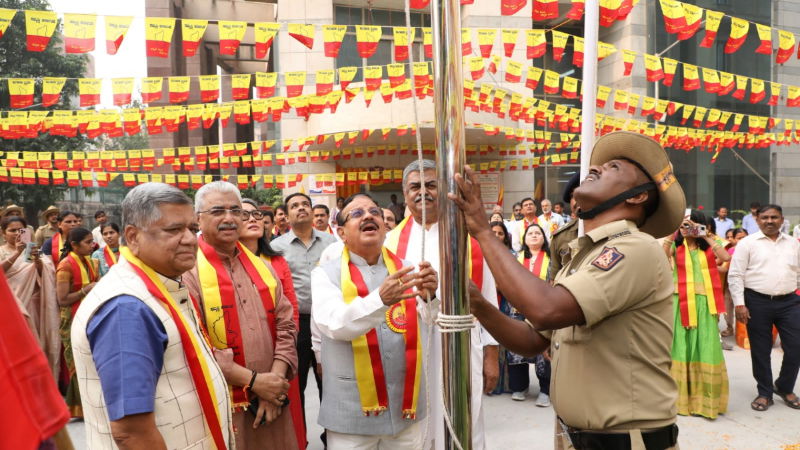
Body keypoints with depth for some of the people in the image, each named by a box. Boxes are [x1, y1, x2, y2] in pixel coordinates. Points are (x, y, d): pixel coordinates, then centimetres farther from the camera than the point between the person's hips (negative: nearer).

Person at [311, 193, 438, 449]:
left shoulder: (406, 269, 4)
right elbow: (333, 325, -22)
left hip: (407, 408, 3)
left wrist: (430, 295, -30)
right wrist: (380, 299, -38)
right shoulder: (326, 274, -5)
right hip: (352, 413, -3)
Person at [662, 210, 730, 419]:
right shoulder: (675, 246, 4)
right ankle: (680, 396, 12)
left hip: (704, 303, 1)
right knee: (681, 346, 3)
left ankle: (704, 398, 13)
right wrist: (673, 231, -18)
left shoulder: (708, 247, 9)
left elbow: (726, 257, -10)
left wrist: (707, 237, -8)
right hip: (681, 302, -1)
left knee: (705, 347, 2)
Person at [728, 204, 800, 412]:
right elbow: (735, 275, -4)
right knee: (760, 351, 6)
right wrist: (739, 304, -10)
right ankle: (765, 393, 23)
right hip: (757, 303, -3)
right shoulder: (747, 243, -1)